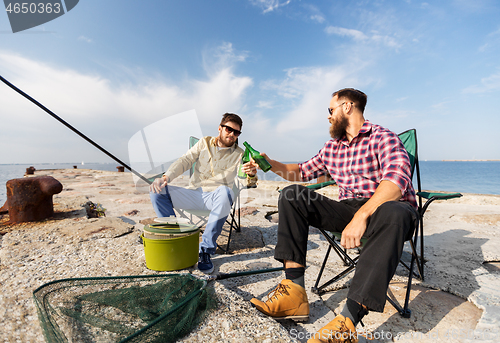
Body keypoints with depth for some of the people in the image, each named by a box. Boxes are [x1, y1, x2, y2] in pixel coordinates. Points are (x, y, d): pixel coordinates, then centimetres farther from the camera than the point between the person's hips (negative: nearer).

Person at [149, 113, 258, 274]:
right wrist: (166, 176, -15)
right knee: (157, 191, -17)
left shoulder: (239, 154, 3)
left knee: (225, 192, -38)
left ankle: (206, 250, -27)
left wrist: (251, 175, -35)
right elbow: (184, 161, 3)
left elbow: (246, 181, -9)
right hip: (193, 194, 3)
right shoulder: (205, 142, 9)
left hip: (215, 198, -2)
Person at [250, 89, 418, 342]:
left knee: (392, 214, -40)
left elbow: (397, 178, -24)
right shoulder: (332, 147, 15)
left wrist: (361, 216, -36)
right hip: (348, 209, 5)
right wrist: (271, 164, 12)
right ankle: (294, 292, -23)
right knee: (292, 196, -12)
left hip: (383, 208, -5)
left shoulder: (381, 137, -6)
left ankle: (347, 322, -40)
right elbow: (304, 171, 24)